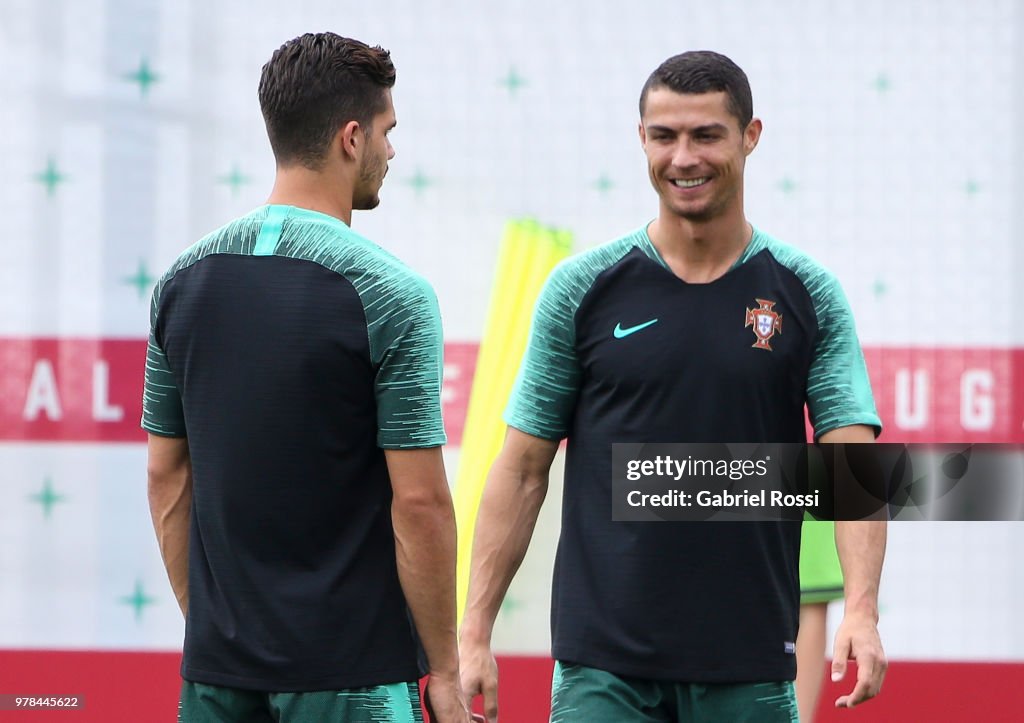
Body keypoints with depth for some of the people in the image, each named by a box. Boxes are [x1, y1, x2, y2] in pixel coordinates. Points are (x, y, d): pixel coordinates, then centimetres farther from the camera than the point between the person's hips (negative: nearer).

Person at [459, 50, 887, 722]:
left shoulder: (809, 295, 2)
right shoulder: (583, 288, 2)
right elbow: (524, 467, 5)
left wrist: (862, 611, -22)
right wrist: (475, 631, -1)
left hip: (748, 665, 1)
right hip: (603, 660, -1)